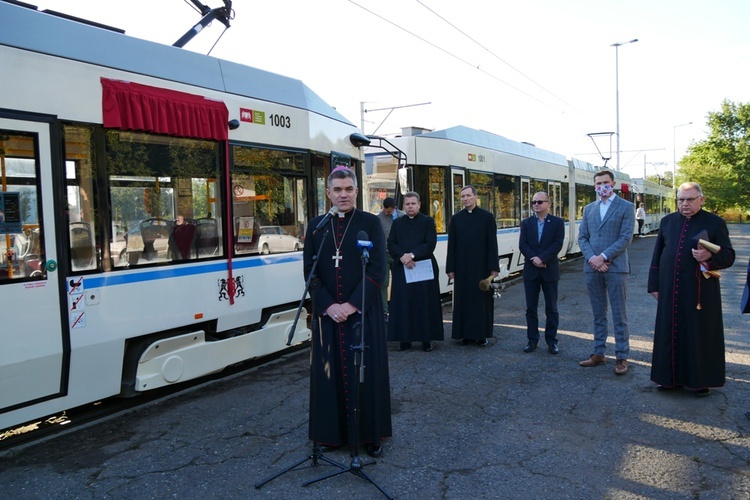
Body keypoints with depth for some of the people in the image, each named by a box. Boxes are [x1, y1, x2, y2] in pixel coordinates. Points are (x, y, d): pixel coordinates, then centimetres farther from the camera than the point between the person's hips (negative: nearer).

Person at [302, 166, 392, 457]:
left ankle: (370, 434, 19)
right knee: (330, 370, 8)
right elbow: (310, 270, 3)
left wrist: (352, 305, -15)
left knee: (366, 370, 4)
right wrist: (328, 306, -10)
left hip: (363, 311, -2)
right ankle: (332, 432, 23)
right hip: (327, 311, 2)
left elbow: (377, 269, -7)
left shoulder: (371, 223, -1)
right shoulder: (316, 226, 7)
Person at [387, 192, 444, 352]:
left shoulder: (428, 221, 3)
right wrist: (402, 257, -14)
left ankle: (426, 339, 8)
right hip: (402, 269, 2)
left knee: (425, 304, 1)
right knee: (404, 304, 2)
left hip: (424, 268, -2)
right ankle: (405, 338, 9)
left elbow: (430, 244, -7)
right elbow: (391, 244, 3)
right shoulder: (397, 223, 12)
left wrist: (412, 255, -17)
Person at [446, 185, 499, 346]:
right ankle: (466, 334, 14)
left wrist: (494, 267, -7)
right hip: (462, 266, 2)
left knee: (482, 299, 4)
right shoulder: (456, 219, 6)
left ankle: (481, 334, 14)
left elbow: (492, 243, -2)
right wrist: (450, 268, 0)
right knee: (463, 299, 5)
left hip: (482, 266, -2)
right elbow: (451, 245, 4)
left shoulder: (487, 217, 0)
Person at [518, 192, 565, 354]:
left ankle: (551, 340, 15)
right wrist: (534, 260, -15)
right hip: (530, 270, 2)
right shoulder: (526, 223, 8)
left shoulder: (557, 222, 1)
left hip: (550, 270, -2)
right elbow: (522, 244, -2)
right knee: (531, 308, 6)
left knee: (551, 308, 5)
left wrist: (542, 258, -18)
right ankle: (532, 339, 15)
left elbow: (558, 244, -9)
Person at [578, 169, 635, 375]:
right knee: (598, 314, 11)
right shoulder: (589, 208, 14)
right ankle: (598, 353, 19)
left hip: (615, 267, -4)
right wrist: (592, 258, -9)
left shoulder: (626, 207, 0)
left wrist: (603, 257, -15)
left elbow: (626, 238, -8)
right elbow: (582, 237, 8)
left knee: (619, 315, 1)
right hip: (592, 268, 4)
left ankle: (621, 357, 9)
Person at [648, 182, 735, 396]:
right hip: (670, 290, 3)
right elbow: (657, 255, 13)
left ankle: (701, 380, 17)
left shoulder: (715, 223, 0)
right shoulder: (667, 221, 10)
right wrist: (654, 284, 9)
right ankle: (672, 376, 21)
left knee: (700, 334, 4)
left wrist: (710, 256, -24)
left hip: (700, 292, -3)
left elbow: (729, 255, -2)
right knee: (670, 332, 8)